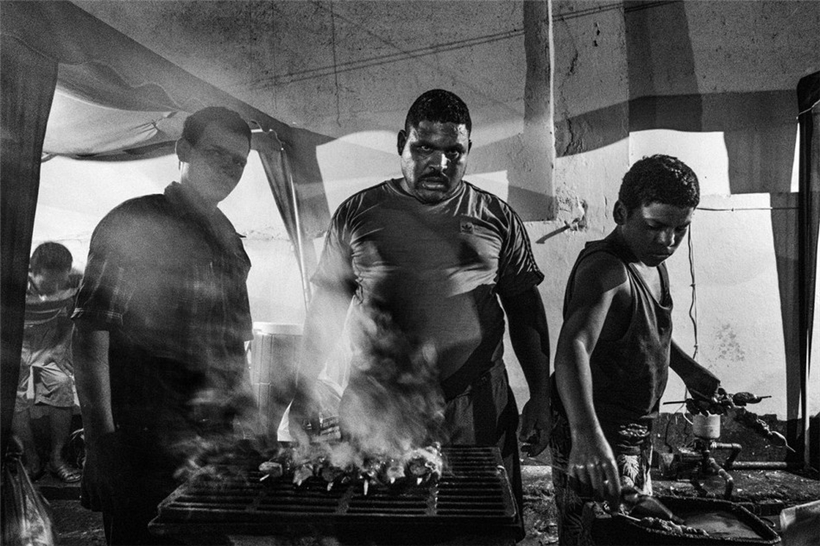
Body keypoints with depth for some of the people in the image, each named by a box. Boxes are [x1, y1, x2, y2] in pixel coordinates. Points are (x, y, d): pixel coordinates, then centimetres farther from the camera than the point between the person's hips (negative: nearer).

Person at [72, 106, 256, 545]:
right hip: (147, 443, -6)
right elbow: (91, 332, -11)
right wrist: (101, 438, -16)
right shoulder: (132, 225, -6)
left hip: (223, 441, 7)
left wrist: (247, 410, 17)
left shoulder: (227, 239, 14)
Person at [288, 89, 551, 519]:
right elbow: (326, 306, 7)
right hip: (374, 410, 0)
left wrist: (540, 395, 5)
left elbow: (525, 310, 9)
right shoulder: (357, 213, 3)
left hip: (477, 411, 1)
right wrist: (304, 393, 4)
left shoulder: (498, 219, 6)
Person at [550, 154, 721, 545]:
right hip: (595, 440, -9)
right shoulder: (604, 270, -27)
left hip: (635, 432, 10)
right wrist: (586, 433, -57)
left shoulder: (651, 261, 3)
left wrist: (686, 368, 21)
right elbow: (573, 346, -44)